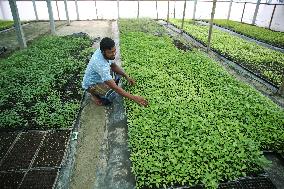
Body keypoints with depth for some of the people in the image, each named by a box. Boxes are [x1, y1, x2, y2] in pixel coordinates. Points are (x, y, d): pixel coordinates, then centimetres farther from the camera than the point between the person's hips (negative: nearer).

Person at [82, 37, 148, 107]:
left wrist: (126, 76, -13)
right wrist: (134, 98, -42)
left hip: (99, 78, 8)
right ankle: (95, 94, 0)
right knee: (112, 94, -31)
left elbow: (114, 66, 1)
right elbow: (115, 87, -41)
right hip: (91, 84, -8)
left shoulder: (101, 51, -16)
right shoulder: (101, 65, -40)